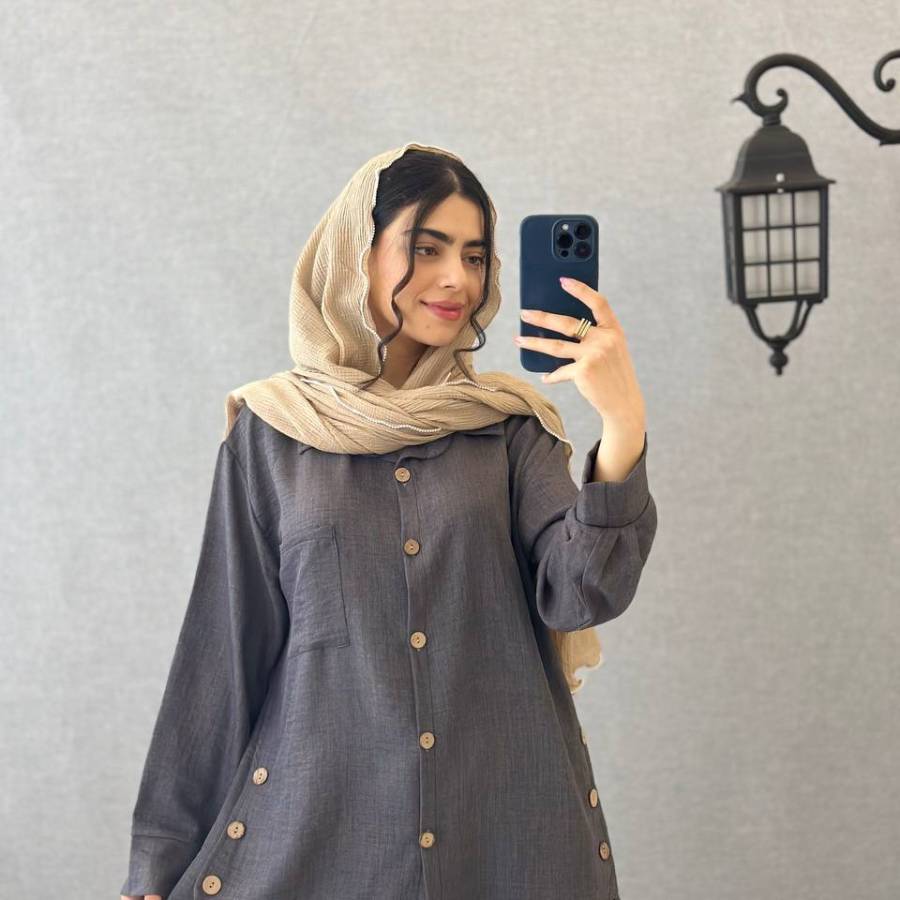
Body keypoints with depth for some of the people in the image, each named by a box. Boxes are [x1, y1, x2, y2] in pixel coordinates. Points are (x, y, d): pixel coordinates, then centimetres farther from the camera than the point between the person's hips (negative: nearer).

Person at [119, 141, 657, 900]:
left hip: (507, 820, 1)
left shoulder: (510, 427, 3)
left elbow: (579, 595, -11)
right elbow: (226, 649, 2)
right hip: (320, 822, -1)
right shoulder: (272, 432, 0)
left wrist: (624, 426, -25)